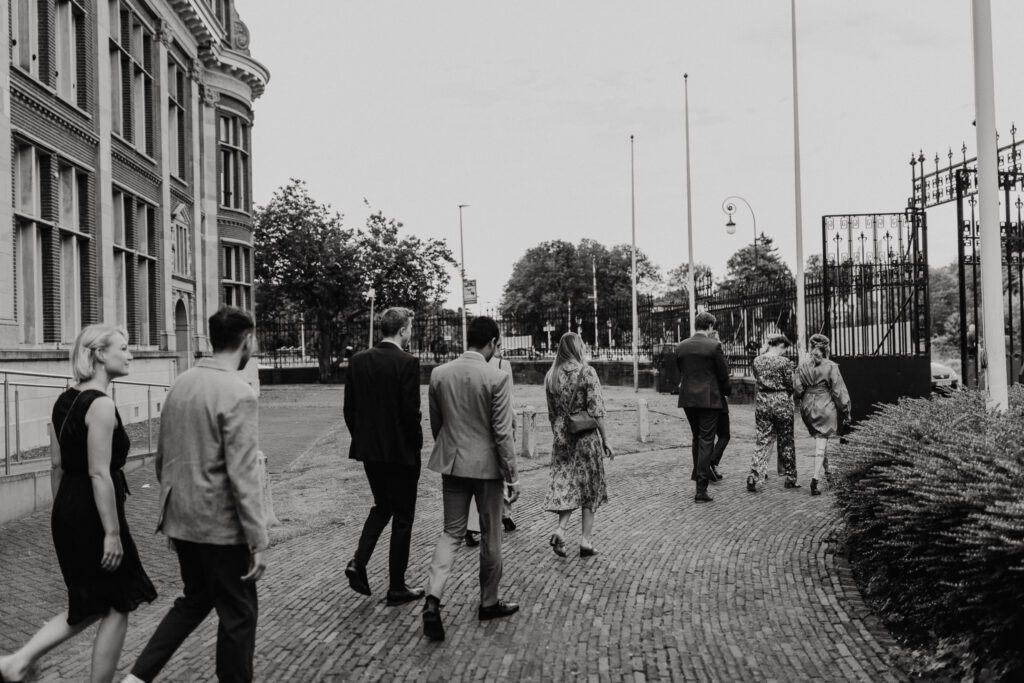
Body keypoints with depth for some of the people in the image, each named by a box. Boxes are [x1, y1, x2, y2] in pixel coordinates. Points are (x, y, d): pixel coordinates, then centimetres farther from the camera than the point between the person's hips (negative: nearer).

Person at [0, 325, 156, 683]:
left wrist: (64, 516, 21)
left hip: (66, 512, 9)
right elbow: (99, 474, -21)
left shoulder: (64, 400, 9)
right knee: (117, 606, 8)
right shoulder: (101, 405, -18)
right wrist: (112, 533, -18)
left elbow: (57, 466, 14)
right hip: (93, 515, -9)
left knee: (90, 605, 21)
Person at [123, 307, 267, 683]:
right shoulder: (237, 393, -19)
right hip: (220, 525, -7)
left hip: (181, 520, 8)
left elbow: (162, 457, 13)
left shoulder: (180, 384, 5)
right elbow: (243, 475, -21)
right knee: (238, 612, 10)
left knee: (195, 599, 25)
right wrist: (258, 542, -17)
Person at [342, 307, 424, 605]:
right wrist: (416, 445, -4)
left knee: (381, 506, 24)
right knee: (402, 517, 7)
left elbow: (349, 408, 5)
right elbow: (411, 411, -18)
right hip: (401, 451, -6)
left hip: (368, 449, 6)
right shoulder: (407, 363, -16)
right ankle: (397, 588, 15)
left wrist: (361, 438, 16)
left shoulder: (358, 360, 1)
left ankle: (359, 561, 7)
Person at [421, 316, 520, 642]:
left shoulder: (439, 374, -2)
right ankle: (489, 603, 25)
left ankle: (433, 597, -7)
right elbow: (502, 432, -14)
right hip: (487, 465, -4)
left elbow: (435, 424, 8)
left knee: (452, 531, 12)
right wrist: (511, 475, -5)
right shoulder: (497, 378, -15)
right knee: (490, 536, 12)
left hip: (452, 464, 4)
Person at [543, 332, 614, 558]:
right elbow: (596, 411, -13)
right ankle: (586, 540, 13)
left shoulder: (551, 375, 3)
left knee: (565, 484, 11)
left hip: (561, 437, 4)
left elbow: (551, 413, 10)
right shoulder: (586, 371, -11)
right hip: (586, 436, -4)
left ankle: (560, 530, -9)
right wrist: (605, 440, -7)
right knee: (590, 488, 9)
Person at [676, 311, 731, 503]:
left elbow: (680, 373, 9)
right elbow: (723, 374, -5)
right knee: (706, 442, -1)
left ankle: (699, 473, 32)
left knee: (697, 438, 22)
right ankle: (701, 489, -3)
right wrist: (727, 391, 12)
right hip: (710, 399, -5)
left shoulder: (681, 347, 4)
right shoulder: (714, 346, -10)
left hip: (687, 399, 5)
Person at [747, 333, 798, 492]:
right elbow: (790, 386, -6)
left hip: (762, 402, 4)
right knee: (786, 441, 10)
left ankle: (754, 476, -7)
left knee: (763, 440, 6)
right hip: (781, 402, -3)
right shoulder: (784, 362, -11)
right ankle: (790, 478, 20)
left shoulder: (757, 361, 3)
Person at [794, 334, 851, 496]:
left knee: (820, 439, 24)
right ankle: (816, 477, -10)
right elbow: (839, 391, -9)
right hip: (826, 407, -4)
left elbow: (797, 390, -2)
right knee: (821, 443, -1)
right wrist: (846, 411, 0)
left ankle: (827, 470, 35)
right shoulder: (831, 367, -10)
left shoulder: (802, 367, -1)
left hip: (808, 408, 4)